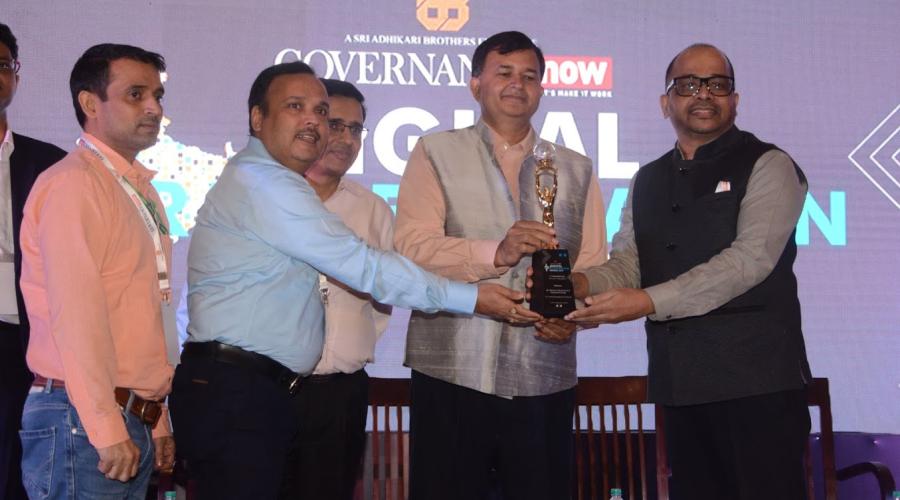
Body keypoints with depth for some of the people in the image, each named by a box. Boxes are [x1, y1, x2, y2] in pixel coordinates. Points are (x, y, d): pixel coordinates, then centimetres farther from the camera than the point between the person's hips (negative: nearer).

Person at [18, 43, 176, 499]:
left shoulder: (142, 192, 17)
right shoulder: (73, 183, -11)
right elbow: (75, 316, -19)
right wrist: (107, 430, -20)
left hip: (135, 424, 8)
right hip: (83, 425, -8)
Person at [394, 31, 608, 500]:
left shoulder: (577, 169, 17)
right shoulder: (436, 153, 8)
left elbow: (593, 264, 11)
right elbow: (411, 245, -6)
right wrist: (495, 253, -19)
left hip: (545, 376, 2)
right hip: (453, 370, -2)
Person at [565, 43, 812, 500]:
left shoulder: (767, 166, -2)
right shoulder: (647, 181, 17)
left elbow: (750, 258, -15)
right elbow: (627, 262, 10)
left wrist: (649, 301, -22)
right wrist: (582, 283, -14)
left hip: (755, 378, -5)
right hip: (678, 379, 5)